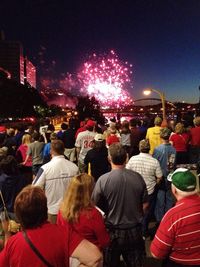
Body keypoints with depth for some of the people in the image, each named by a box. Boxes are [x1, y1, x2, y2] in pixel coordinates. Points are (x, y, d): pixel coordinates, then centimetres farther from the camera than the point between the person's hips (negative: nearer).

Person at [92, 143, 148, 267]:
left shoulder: (103, 180, -21)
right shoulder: (138, 177, -12)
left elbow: (96, 206, -11)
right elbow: (145, 204, -1)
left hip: (113, 232, -2)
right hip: (135, 231, 3)